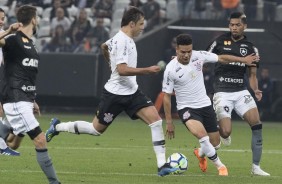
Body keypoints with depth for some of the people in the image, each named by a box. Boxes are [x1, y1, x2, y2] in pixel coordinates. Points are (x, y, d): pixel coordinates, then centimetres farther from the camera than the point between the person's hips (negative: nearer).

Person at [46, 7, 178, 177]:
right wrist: (147, 70, -28)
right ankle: (58, 127, 27)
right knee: (96, 129, 6)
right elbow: (122, 70, -29)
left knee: (156, 120, -9)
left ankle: (162, 165, -12)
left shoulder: (124, 38, 9)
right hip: (116, 94, -8)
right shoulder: (122, 41, -21)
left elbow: (104, 46, 29)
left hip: (131, 92, 8)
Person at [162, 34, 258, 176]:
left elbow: (221, 58, 6)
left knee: (215, 144, 9)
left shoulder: (199, 56, -10)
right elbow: (166, 96, -9)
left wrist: (243, 60, 10)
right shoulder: (171, 69, -17)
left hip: (205, 105, 4)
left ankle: (200, 154, 45)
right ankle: (219, 166, -10)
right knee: (202, 135, -30)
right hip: (186, 108, -4)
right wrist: (169, 122, -8)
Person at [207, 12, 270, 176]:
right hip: (223, 93, -2)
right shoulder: (220, 42, 1)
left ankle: (256, 167, -8)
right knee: (226, 132, -17)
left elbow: (252, 74, 11)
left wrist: (256, 90, -8)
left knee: (257, 124, -17)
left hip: (241, 91, 2)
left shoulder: (251, 48, 7)